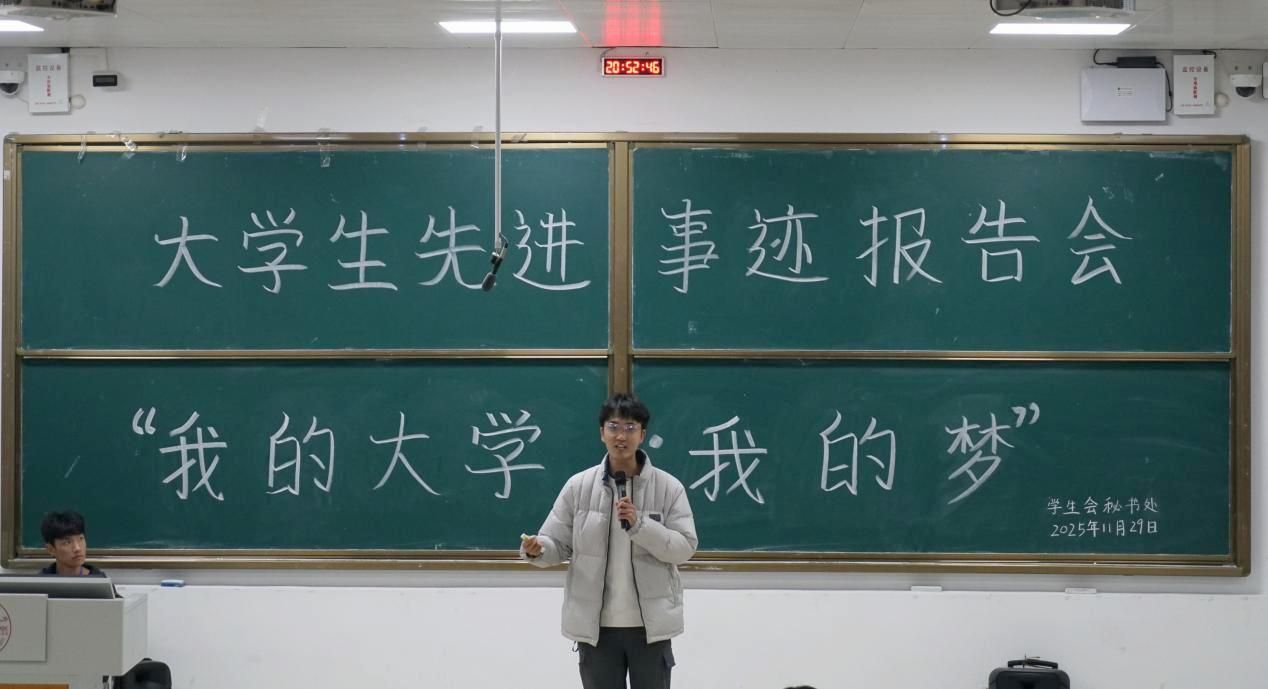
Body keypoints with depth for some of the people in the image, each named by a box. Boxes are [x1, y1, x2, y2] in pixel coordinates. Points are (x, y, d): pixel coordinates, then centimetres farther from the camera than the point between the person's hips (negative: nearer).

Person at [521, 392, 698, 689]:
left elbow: (685, 547, -9)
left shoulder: (669, 487, -4)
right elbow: (558, 544, -1)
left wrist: (639, 524, -22)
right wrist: (537, 549, -24)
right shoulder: (578, 486, -2)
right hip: (596, 625, 1)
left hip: (650, 625, -1)